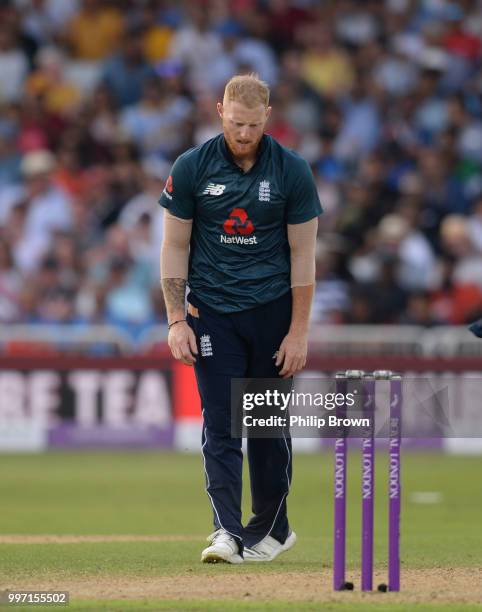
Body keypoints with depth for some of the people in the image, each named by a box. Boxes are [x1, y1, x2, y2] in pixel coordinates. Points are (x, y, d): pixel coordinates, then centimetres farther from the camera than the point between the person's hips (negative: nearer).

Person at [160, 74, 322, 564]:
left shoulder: (292, 171, -4)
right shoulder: (192, 167, -3)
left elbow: (302, 255, -1)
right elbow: (175, 246, 2)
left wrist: (298, 331, -5)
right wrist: (176, 320, -6)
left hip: (272, 310, 0)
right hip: (212, 312, 0)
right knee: (220, 424, -8)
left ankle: (271, 528, 20)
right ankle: (227, 532, -14)